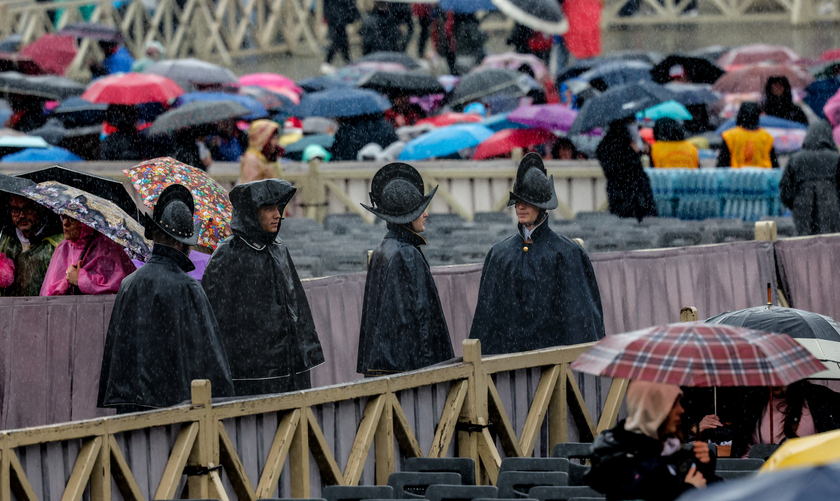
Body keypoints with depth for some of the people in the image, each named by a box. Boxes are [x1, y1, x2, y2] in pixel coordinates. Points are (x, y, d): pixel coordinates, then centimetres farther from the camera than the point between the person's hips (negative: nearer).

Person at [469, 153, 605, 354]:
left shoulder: (566, 253, -1)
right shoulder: (500, 254, 9)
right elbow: (487, 311, 12)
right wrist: (479, 355, 8)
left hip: (552, 344, -3)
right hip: (509, 350, 3)